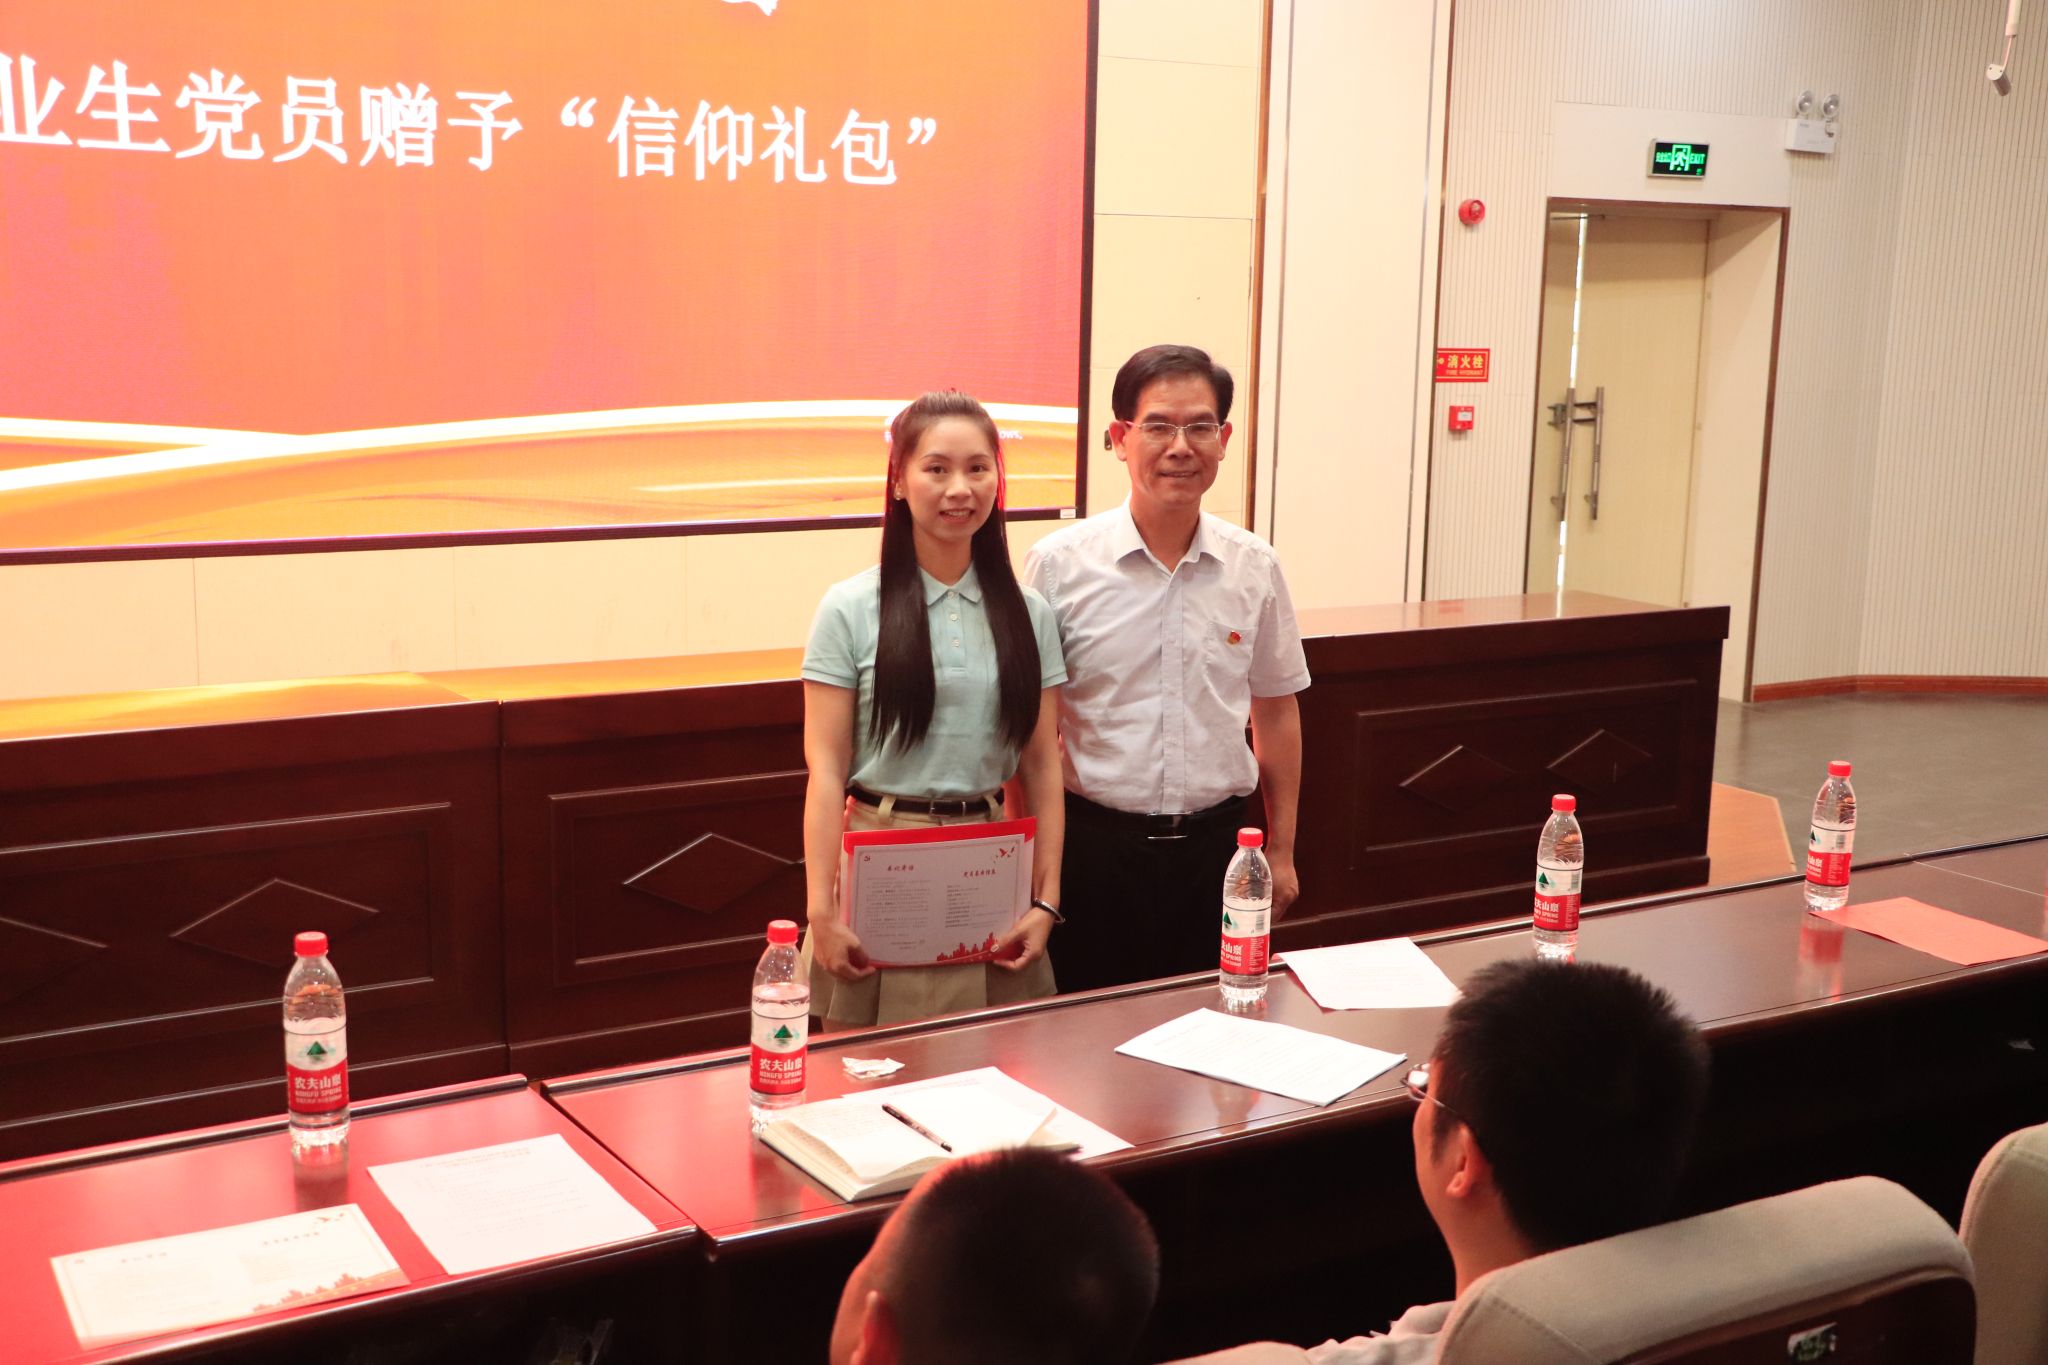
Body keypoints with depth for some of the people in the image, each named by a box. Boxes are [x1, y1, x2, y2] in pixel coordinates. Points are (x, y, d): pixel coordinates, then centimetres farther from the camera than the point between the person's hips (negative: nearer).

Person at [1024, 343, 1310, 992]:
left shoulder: (1255, 568, 2)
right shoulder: (1059, 564, -6)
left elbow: (1275, 711, 12)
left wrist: (1281, 849, 14)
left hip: (1213, 844, 2)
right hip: (1094, 846, -2)